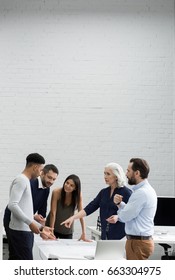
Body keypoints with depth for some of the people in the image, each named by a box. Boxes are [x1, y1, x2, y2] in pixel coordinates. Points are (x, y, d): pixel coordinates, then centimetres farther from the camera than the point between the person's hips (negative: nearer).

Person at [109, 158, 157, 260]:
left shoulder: (141, 193, -20)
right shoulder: (147, 189, 13)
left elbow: (125, 216, -17)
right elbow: (132, 212, 17)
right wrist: (120, 203, 0)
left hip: (137, 243, -10)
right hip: (143, 240, 10)